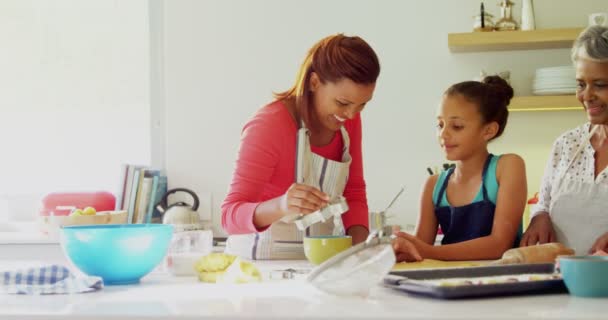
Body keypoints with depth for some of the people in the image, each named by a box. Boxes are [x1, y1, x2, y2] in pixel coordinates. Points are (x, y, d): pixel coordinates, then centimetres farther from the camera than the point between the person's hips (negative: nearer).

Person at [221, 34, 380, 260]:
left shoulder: (349, 119, 1)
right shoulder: (269, 125, -18)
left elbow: (353, 193, 7)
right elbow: (230, 216, -20)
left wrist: (358, 245, -11)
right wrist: (281, 206, -40)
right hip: (263, 259, -5)